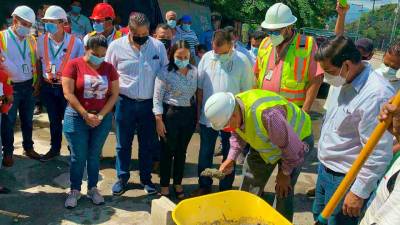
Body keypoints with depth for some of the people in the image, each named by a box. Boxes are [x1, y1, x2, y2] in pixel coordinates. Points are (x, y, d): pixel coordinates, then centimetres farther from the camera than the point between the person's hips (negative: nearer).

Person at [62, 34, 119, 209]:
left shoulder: (109, 68, 1)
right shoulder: (74, 65, -7)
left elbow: (114, 94, 0)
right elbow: (68, 93, -11)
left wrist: (100, 115, -9)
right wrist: (85, 115, -14)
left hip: (103, 118, 2)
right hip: (77, 117, -2)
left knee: (94, 155, 11)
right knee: (78, 156, 5)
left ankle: (93, 188, 27)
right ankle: (75, 190, 23)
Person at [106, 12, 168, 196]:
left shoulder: (158, 46, -3)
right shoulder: (116, 46, -5)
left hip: (149, 103, 1)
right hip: (125, 103, -1)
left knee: (148, 144, 11)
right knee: (123, 144, 11)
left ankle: (146, 179, 29)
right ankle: (122, 178, 29)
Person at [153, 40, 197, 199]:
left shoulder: (194, 71, 4)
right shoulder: (165, 73, -11)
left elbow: (197, 93, 10)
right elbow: (157, 98, -9)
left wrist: (197, 115, 7)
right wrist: (159, 120, -13)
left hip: (189, 114, 4)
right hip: (170, 114, -4)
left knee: (182, 151, 15)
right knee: (167, 152, 7)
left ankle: (178, 184, 31)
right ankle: (164, 186, 22)